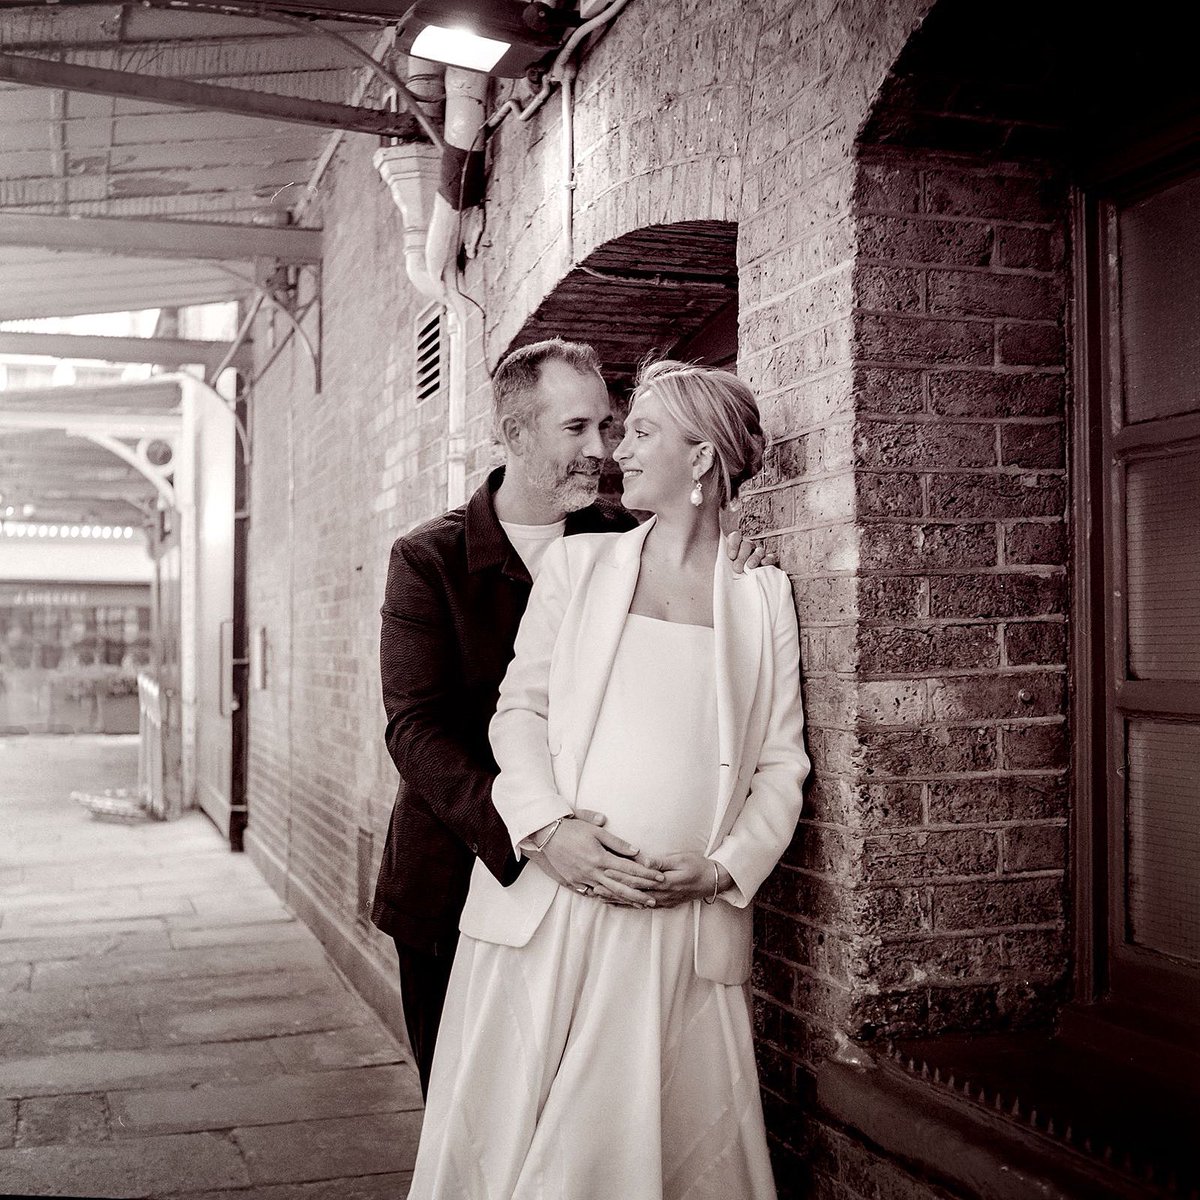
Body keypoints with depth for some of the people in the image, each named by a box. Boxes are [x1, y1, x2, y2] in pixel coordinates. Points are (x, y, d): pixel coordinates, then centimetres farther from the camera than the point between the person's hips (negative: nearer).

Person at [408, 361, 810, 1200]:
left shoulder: (763, 595, 9)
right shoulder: (577, 563, 12)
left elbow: (782, 762, 6)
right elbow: (520, 709, 5)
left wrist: (725, 867, -9)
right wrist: (548, 829, -12)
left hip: (686, 922, 0)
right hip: (548, 904, 1)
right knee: (512, 1129, 3)